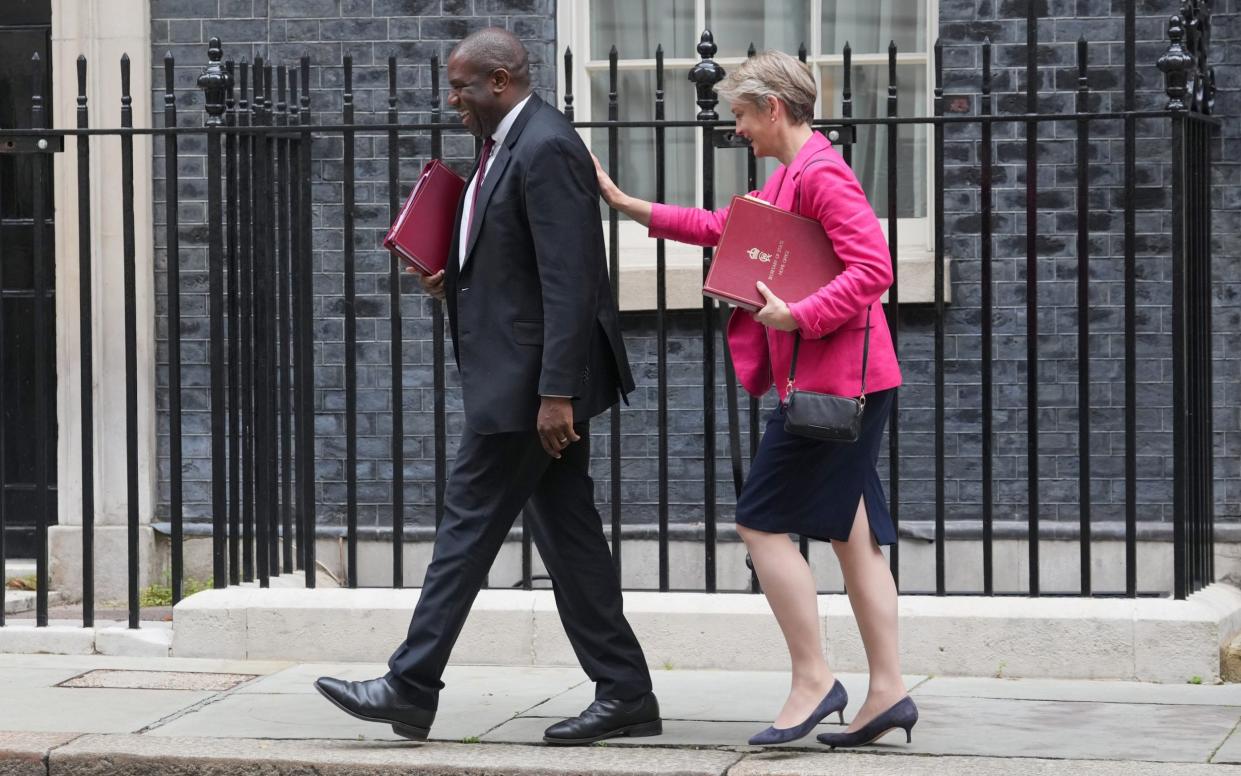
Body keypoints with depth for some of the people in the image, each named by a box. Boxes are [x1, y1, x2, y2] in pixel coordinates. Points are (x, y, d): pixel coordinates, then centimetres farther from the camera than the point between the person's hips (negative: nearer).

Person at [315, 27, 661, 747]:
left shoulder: (546, 149, -17)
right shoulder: (512, 145, 15)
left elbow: (569, 281, -22)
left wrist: (556, 393, -25)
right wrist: (457, 278, 8)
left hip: (527, 380, -10)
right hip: (523, 377, 10)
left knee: (470, 524, -4)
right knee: (568, 533, 9)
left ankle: (411, 688, 3)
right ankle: (624, 694, 12)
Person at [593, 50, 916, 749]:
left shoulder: (822, 174, -15)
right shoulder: (787, 178, 18)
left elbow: (873, 269, -23)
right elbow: (724, 227, 28)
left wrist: (798, 316, -26)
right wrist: (627, 205, 25)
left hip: (833, 379, -10)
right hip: (830, 382, 10)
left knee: (764, 521, -7)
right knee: (851, 534, 9)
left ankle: (813, 679, -4)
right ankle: (889, 691, 9)